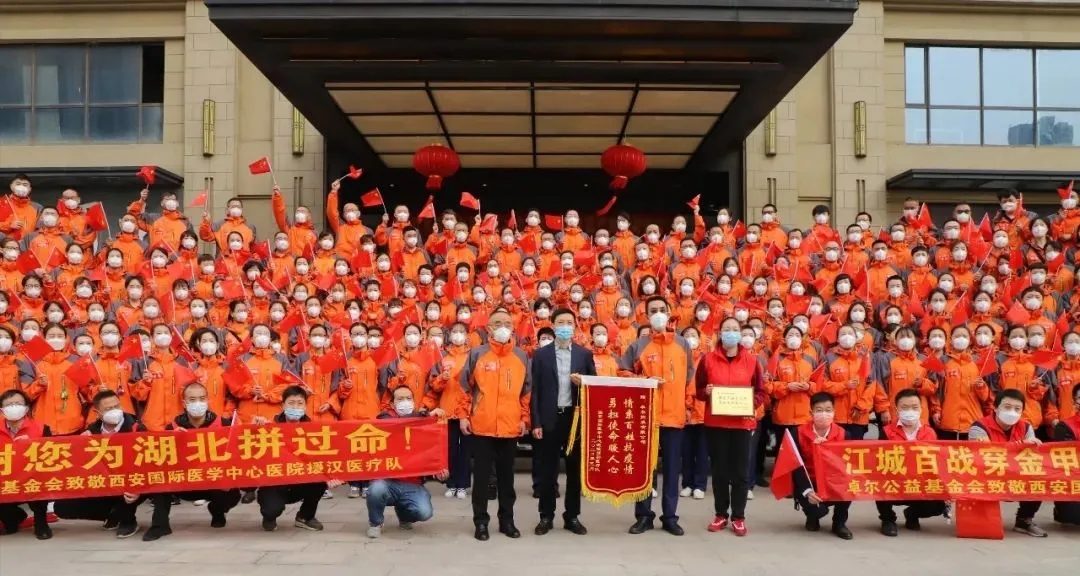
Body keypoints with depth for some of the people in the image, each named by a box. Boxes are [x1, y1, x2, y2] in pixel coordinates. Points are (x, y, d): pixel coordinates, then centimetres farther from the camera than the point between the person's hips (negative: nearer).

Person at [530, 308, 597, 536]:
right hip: (549, 419, -1)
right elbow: (535, 391, -1)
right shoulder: (541, 354, 2)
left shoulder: (585, 354, 5)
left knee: (575, 469, 7)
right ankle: (546, 517, 14)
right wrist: (536, 423, -7)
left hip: (575, 418, 1)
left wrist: (583, 383, -15)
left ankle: (572, 516, 18)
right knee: (548, 470, 5)